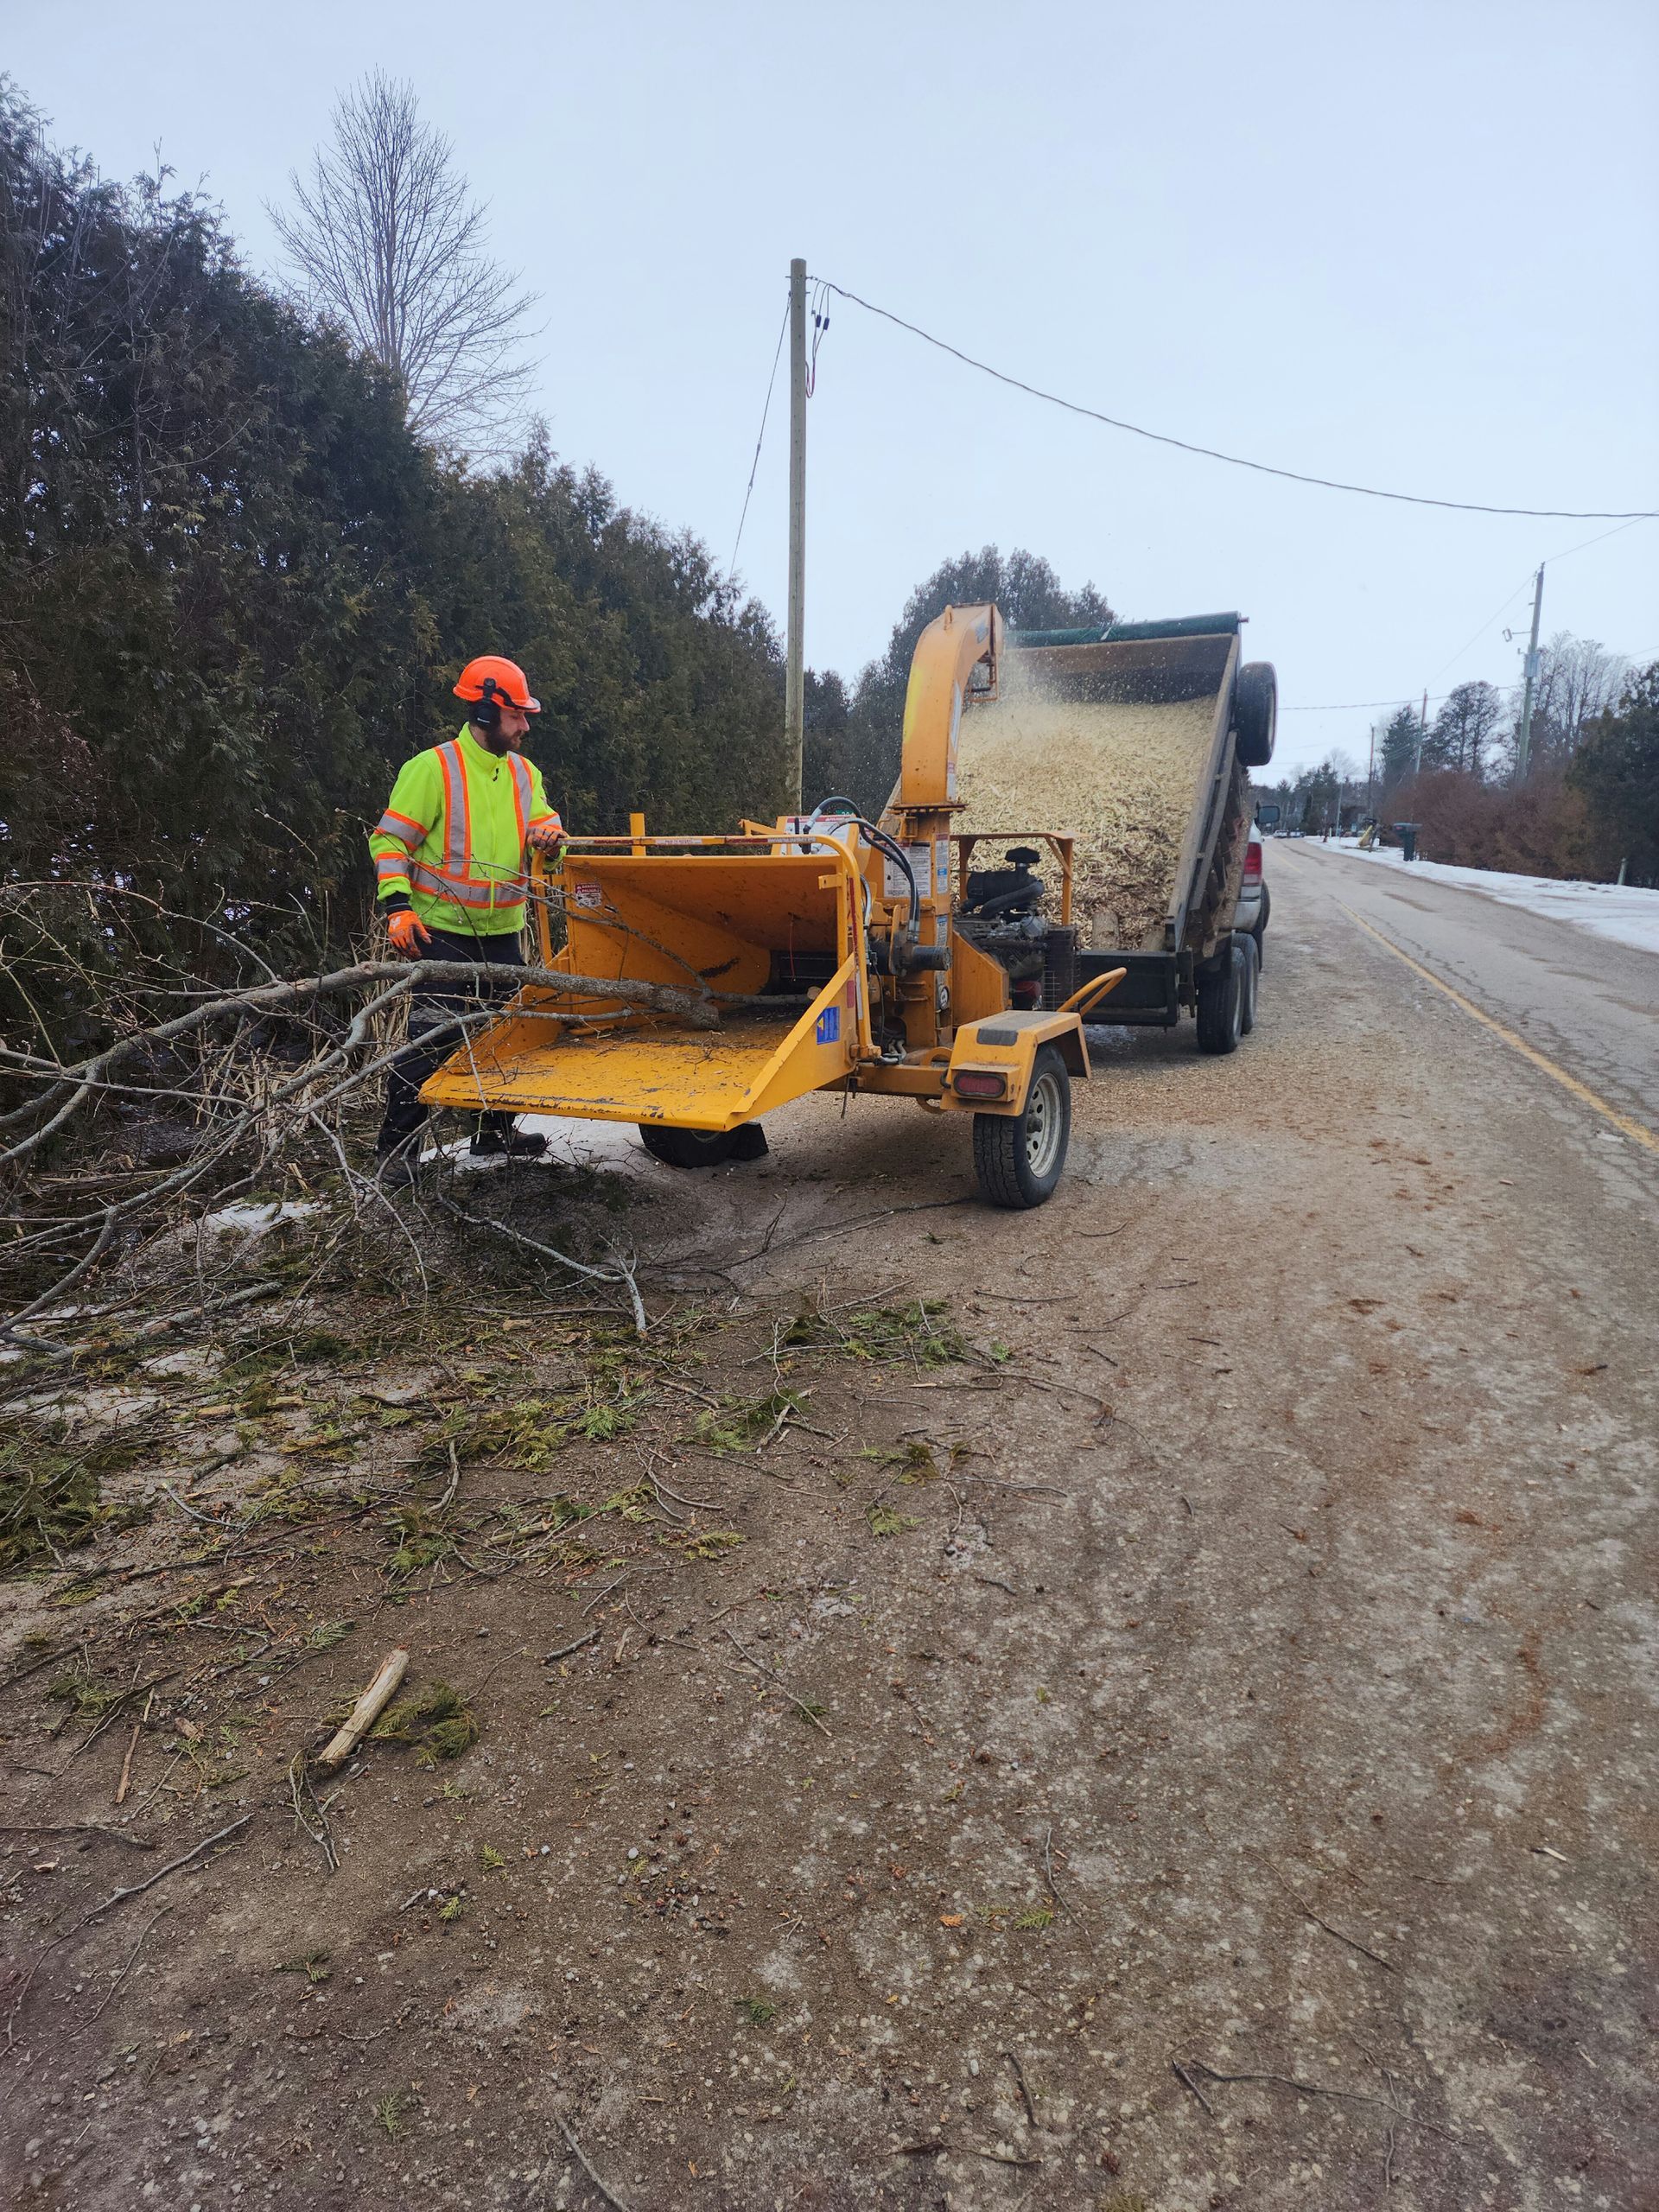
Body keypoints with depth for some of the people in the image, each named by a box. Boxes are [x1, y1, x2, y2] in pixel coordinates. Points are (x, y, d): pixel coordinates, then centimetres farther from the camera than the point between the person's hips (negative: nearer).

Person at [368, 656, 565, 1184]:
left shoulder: (524, 773, 10)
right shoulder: (433, 768, -9)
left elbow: (544, 823, 13)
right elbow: (390, 840, -8)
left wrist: (550, 835, -12)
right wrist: (398, 907, -19)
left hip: (504, 932, 6)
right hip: (442, 932, -6)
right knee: (431, 1040, -7)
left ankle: (496, 1132, 30)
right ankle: (397, 1149, 3)